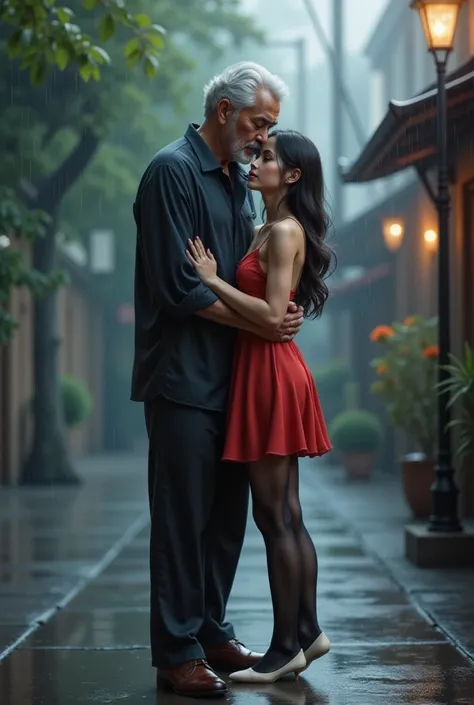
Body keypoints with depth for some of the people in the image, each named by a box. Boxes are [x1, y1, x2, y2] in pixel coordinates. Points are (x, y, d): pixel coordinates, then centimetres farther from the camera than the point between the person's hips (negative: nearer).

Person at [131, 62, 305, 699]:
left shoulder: (238, 181, 17)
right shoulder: (173, 171, -10)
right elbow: (177, 286, -17)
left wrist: (281, 311, 0)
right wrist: (257, 321, -13)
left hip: (229, 376, 9)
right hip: (183, 377, -9)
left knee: (227, 513, 12)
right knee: (183, 516, -5)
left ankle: (212, 633, 23)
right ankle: (177, 652, 1)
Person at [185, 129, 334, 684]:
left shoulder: (284, 232, -13)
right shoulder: (268, 231, 16)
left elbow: (272, 315, -20)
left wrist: (212, 280, -16)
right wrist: (215, 278, 4)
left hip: (271, 373, -10)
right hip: (265, 372, 10)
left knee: (273, 515, -5)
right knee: (286, 513, 13)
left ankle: (285, 647, 0)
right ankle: (306, 632, 19)